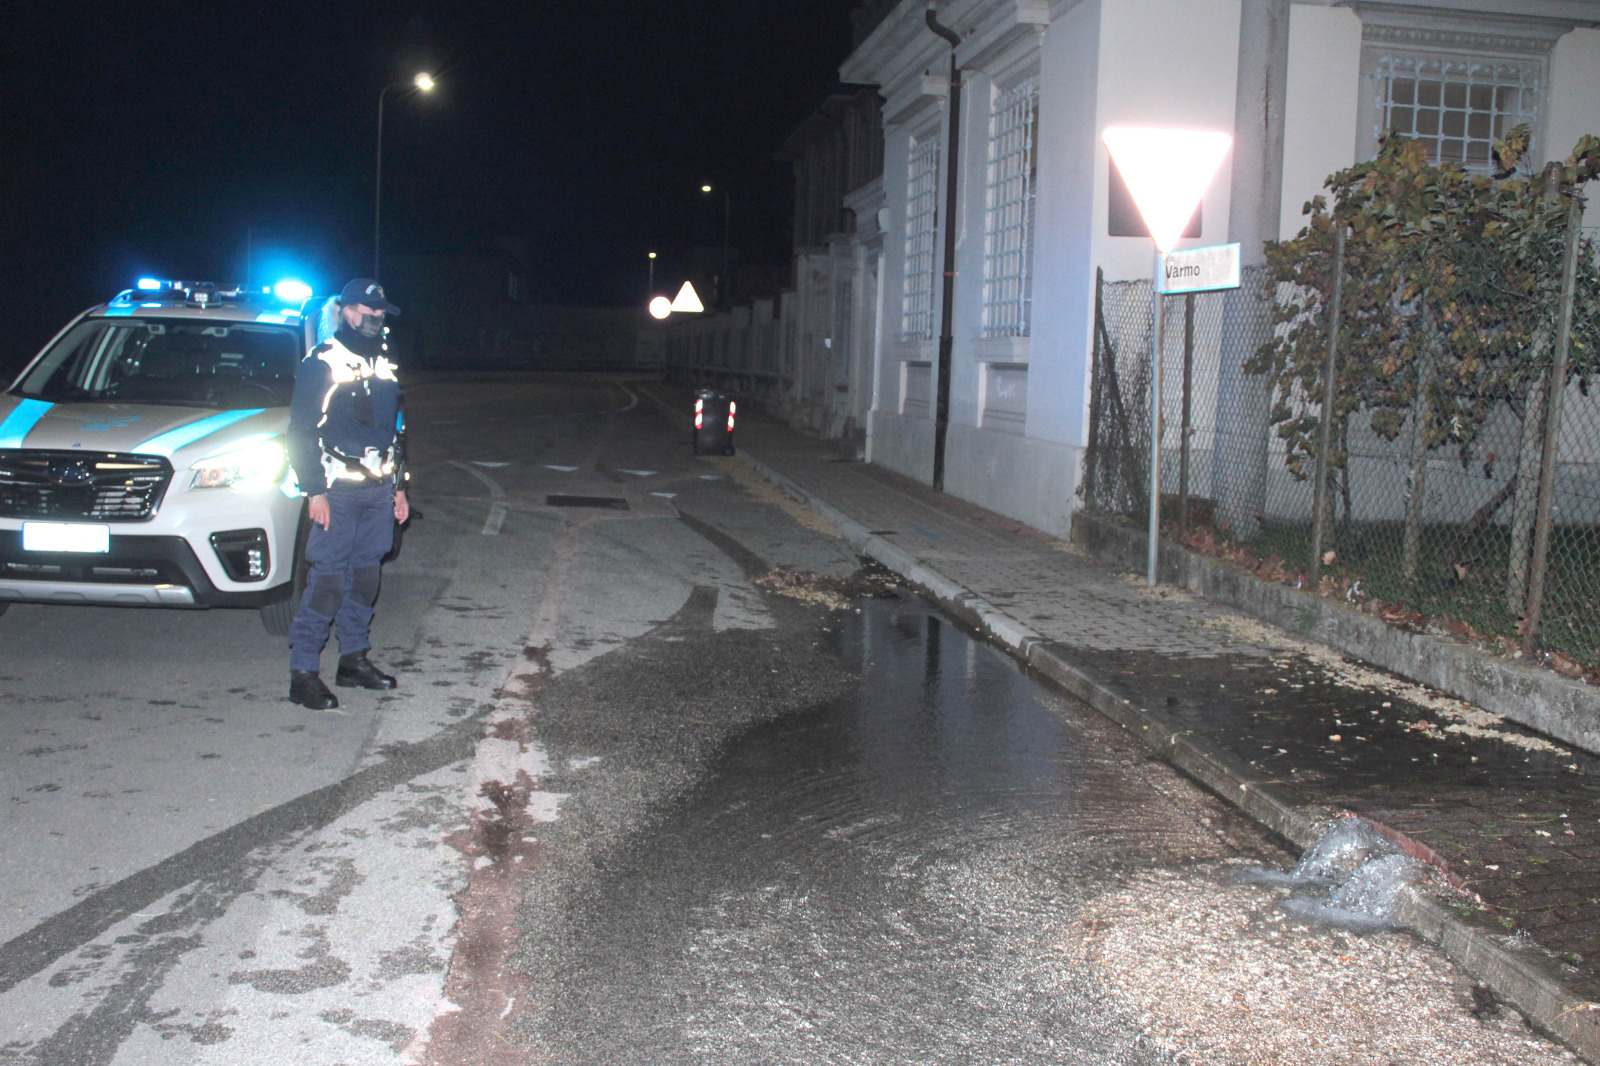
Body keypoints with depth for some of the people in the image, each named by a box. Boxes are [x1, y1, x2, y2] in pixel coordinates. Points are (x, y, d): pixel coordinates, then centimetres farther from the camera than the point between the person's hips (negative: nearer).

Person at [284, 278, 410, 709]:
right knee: (328, 579, -9)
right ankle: (303, 673, -4)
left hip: (379, 490, 7)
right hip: (338, 491, -7)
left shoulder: (383, 365, 17)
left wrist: (398, 486, 20)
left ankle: (353, 659, 22)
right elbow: (302, 432, -8)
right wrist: (315, 491, -14)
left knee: (366, 575, 10)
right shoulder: (321, 363, -5)